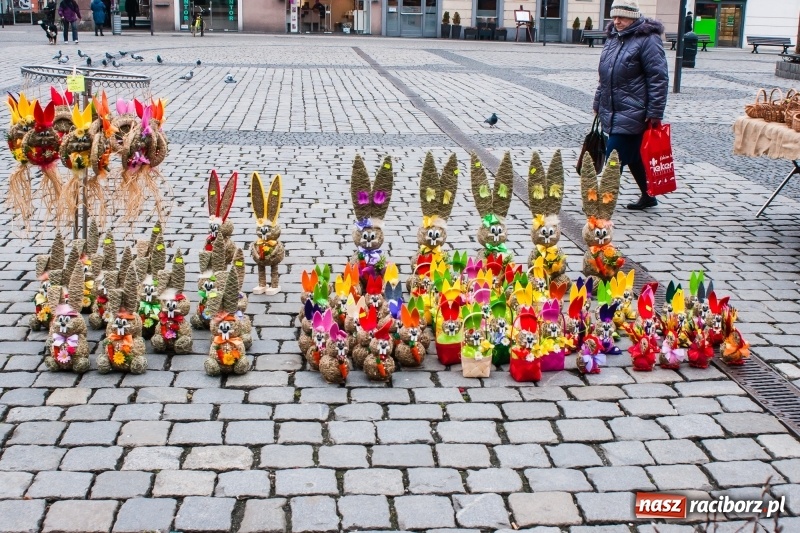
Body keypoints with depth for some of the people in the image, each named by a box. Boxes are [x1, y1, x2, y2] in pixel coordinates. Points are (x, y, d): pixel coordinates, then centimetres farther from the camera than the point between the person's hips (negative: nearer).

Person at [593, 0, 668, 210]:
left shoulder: (647, 40, -11)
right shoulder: (613, 38, 13)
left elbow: (658, 78, -14)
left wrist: (655, 113, -17)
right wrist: (598, 103, 20)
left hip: (632, 113, -8)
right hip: (612, 112, 8)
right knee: (633, 157, 16)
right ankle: (648, 197, 28)